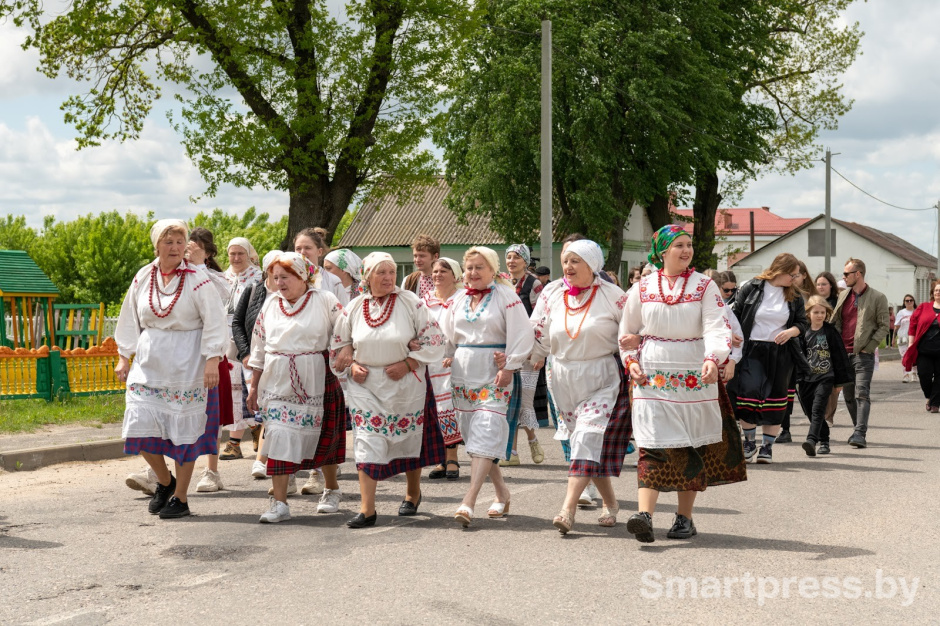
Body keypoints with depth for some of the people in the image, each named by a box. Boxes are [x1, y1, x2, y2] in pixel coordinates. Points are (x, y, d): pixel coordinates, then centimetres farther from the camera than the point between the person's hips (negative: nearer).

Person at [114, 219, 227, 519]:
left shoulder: (197, 279, -7)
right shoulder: (143, 278, 6)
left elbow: (214, 323, -9)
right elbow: (130, 320, 14)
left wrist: (212, 360, -17)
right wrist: (123, 357, 11)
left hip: (185, 367, -4)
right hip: (148, 364, 4)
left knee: (183, 431, 1)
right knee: (141, 425, -4)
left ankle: (180, 497, 13)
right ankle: (164, 481, 22)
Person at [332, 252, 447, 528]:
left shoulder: (410, 303, -6)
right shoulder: (354, 307, 3)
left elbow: (433, 340, -5)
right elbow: (340, 343, 14)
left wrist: (407, 364, -14)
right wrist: (352, 365, -4)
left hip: (405, 383, -1)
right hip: (366, 384, 1)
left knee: (409, 439, 11)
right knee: (367, 441, -7)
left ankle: (413, 493, 36)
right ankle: (367, 509, -8)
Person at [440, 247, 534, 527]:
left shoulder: (506, 296, -5)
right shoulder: (459, 299, 13)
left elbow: (521, 334, -9)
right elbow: (446, 335, 20)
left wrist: (509, 368, -14)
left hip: (494, 376, -6)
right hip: (463, 375, 6)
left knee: (485, 436, -14)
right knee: (473, 436, 7)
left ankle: (468, 501, -20)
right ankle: (502, 493, 21)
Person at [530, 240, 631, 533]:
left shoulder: (610, 295, -2)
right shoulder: (556, 298, 10)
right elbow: (540, 339, 13)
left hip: (603, 380, -5)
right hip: (566, 382, 5)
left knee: (588, 439, -17)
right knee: (579, 440, 6)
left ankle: (568, 508, -22)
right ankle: (610, 503, 22)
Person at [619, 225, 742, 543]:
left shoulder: (705, 286, 2)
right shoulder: (643, 287, 7)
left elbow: (717, 328, -10)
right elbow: (626, 331, 16)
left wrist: (713, 359, -28)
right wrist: (631, 361, 0)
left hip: (694, 376, 0)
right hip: (652, 378, 0)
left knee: (692, 448, 5)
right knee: (652, 445, -10)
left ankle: (685, 518, 15)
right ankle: (644, 514, -19)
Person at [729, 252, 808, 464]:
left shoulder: (794, 295, 7)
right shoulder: (751, 288, -2)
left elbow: (803, 323, 11)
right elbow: (735, 315, 3)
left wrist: (791, 332, -10)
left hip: (781, 353, 3)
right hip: (752, 350, -3)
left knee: (775, 399, 3)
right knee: (748, 393, -14)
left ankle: (767, 446, 13)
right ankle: (749, 441, 5)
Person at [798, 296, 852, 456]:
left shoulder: (830, 332, 0)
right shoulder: (804, 333, 5)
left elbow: (839, 356, 3)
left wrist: (840, 381, 3)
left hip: (826, 378, -3)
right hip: (807, 378, 4)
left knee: (818, 409, -17)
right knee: (810, 411, 7)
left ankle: (811, 440, -28)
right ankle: (823, 441, 21)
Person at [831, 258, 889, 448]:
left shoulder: (877, 297, -2)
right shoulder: (843, 296, 14)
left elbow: (883, 326, -4)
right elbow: (835, 322, 18)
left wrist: (868, 348, -11)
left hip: (863, 354, -6)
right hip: (843, 353, 6)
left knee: (862, 393, -15)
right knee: (849, 395, 9)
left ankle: (860, 434, -21)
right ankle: (859, 429, 22)